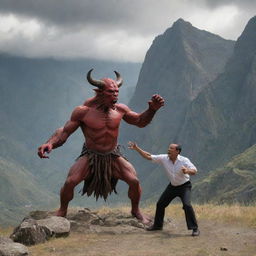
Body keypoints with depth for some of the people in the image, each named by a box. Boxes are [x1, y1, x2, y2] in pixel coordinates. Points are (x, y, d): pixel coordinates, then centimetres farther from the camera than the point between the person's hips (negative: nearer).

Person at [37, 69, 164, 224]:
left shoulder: (120, 109, -9)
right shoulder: (83, 111, -19)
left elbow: (140, 121, 7)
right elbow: (65, 131, -14)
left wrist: (152, 110, -11)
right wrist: (51, 143, -34)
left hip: (113, 156, 2)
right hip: (90, 156, -2)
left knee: (134, 181, -12)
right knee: (70, 182, -19)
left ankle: (136, 210, 18)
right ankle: (62, 211, 9)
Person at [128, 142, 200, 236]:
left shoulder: (184, 160, -22)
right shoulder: (164, 158, -12)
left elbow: (194, 171, -31)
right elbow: (148, 156, -10)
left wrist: (187, 171, -54)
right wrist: (137, 148, -18)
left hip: (184, 186, -5)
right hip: (172, 186, 5)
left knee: (187, 205, -24)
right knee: (160, 204, 8)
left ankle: (195, 228, -14)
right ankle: (157, 225, 29)